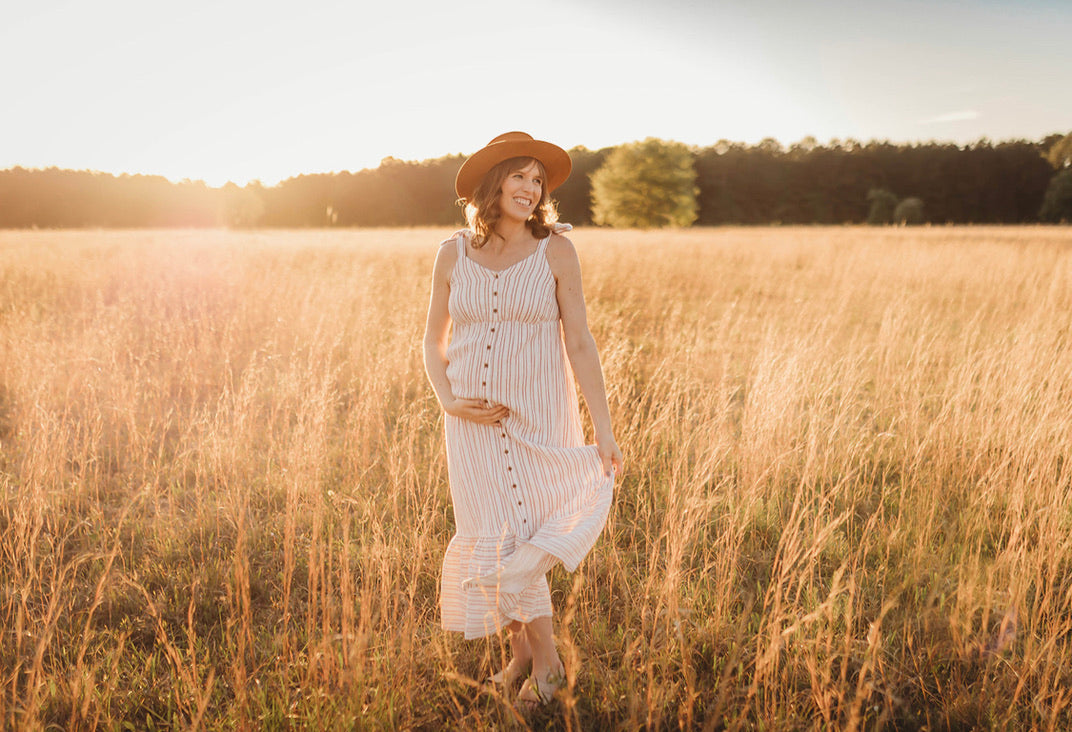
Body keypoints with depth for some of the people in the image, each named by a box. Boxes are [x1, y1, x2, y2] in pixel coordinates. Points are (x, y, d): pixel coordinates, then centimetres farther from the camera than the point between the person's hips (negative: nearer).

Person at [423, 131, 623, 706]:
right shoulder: (454, 253, 1)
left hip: (537, 416, -2)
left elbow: (579, 342, -6)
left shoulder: (555, 250, -5)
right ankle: (523, 651, 28)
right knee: (496, 535, 7)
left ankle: (543, 660, 21)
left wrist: (604, 429, -9)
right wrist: (447, 400, -7)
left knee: (518, 538, -1)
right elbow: (434, 340, 9)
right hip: (474, 419, 2)